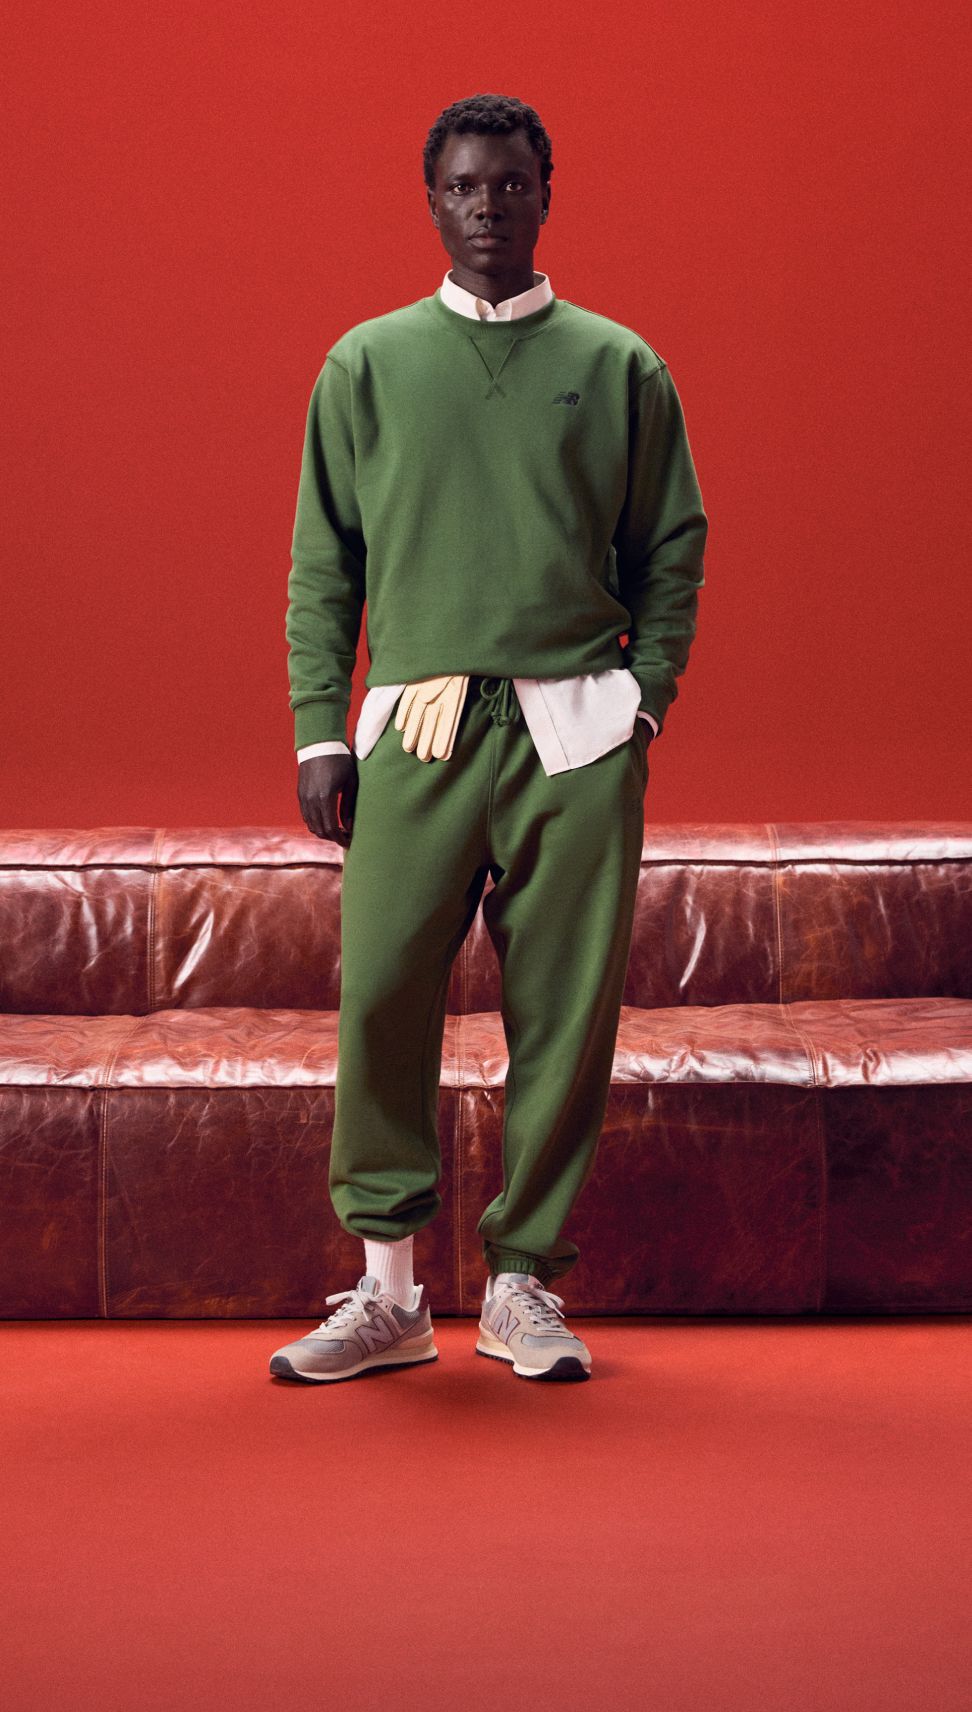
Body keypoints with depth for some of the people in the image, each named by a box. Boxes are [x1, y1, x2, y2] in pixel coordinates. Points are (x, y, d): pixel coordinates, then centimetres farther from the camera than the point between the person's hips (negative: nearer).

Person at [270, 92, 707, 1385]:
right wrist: (320, 731, 2)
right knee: (381, 997, -8)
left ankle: (526, 1285, 14)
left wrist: (645, 697, 1)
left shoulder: (620, 367, 11)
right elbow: (322, 564, 10)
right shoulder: (366, 365, 11)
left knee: (565, 1015, 0)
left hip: (577, 735, 0)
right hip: (417, 729, 0)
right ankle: (388, 1292, 5)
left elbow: (673, 551, 13)